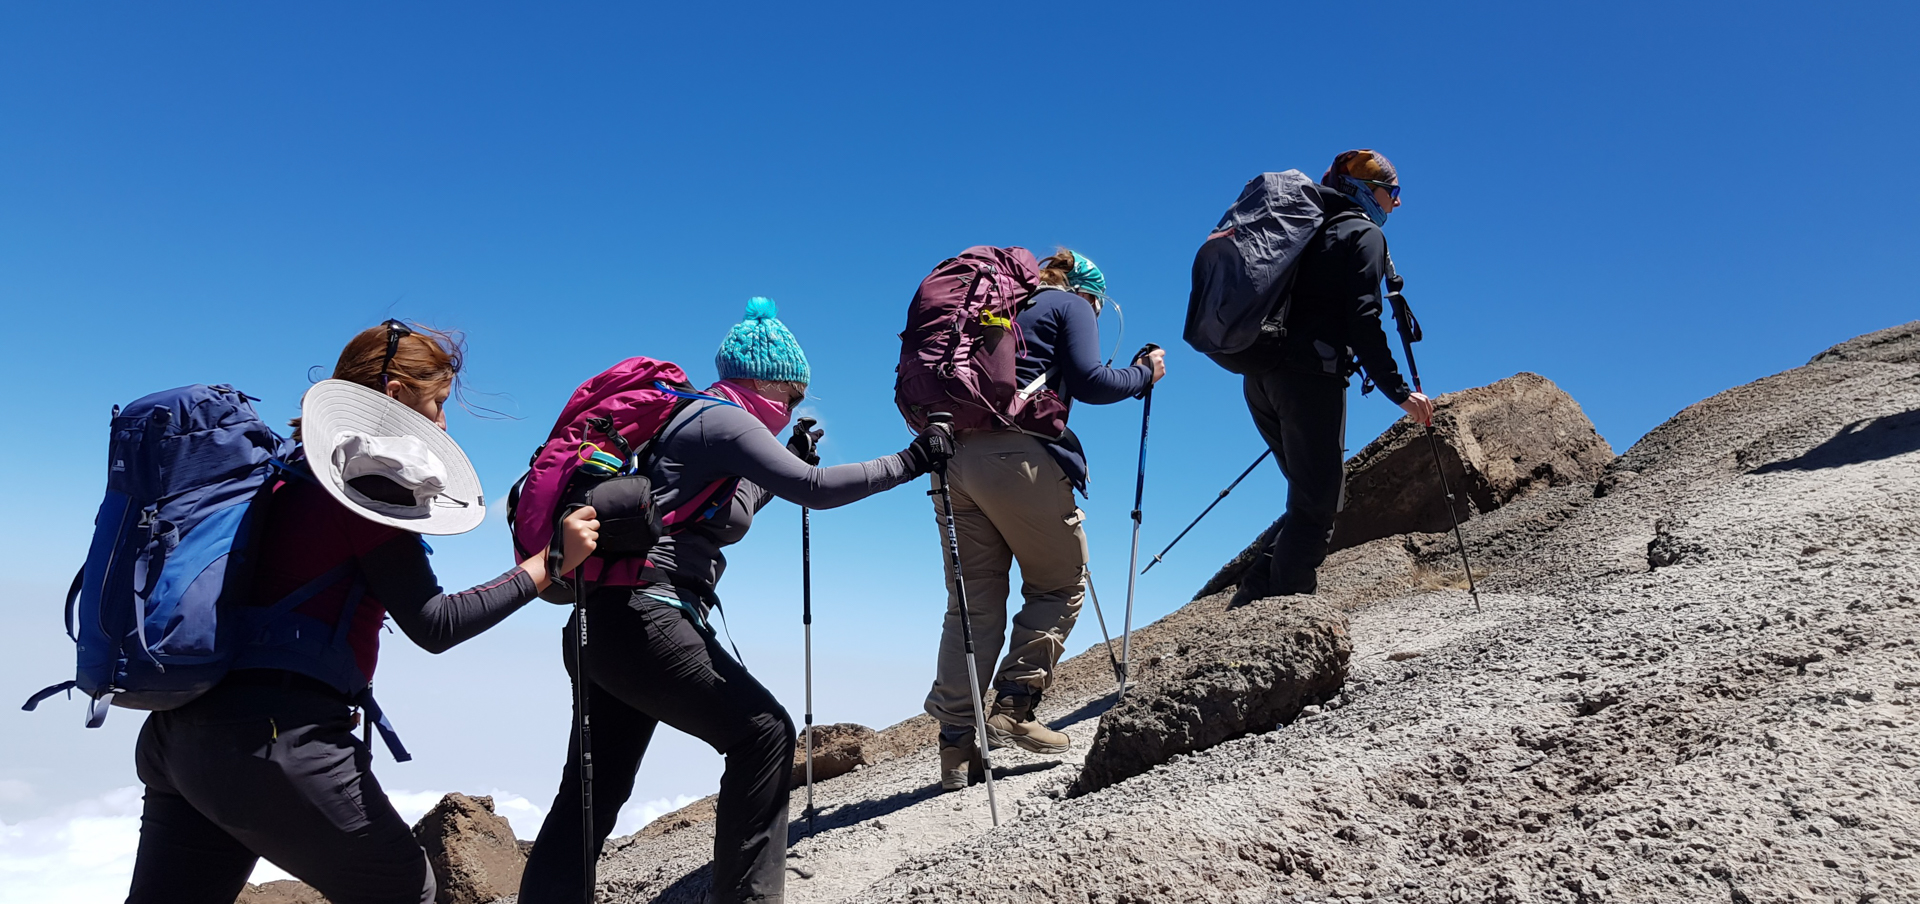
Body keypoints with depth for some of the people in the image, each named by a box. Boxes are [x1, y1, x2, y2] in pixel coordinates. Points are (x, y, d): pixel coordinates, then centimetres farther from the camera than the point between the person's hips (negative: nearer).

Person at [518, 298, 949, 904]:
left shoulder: (699, 419, 21)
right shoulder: (723, 418, -7)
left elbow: (724, 515, 33)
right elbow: (817, 490, -17)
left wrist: (789, 464, 27)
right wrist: (907, 463, -9)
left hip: (601, 624, 10)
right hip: (642, 619, -10)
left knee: (595, 789, 14)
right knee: (763, 732, -7)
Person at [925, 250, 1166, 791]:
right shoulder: (1072, 305, 11)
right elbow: (1088, 382, -2)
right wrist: (1144, 373, 12)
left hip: (954, 454, 7)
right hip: (1015, 456, -6)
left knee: (973, 602, 6)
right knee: (1060, 584, 9)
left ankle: (956, 744, 2)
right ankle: (1013, 707, -2)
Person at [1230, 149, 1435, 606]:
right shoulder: (1364, 233, 1)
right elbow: (1363, 320, -12)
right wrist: (1399, 391, -13)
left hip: (1260, 375, 8)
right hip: (1309, 375, -8)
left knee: (1312, 496, 16)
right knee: (1317, 503, -4)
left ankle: (1258, 593, 7)